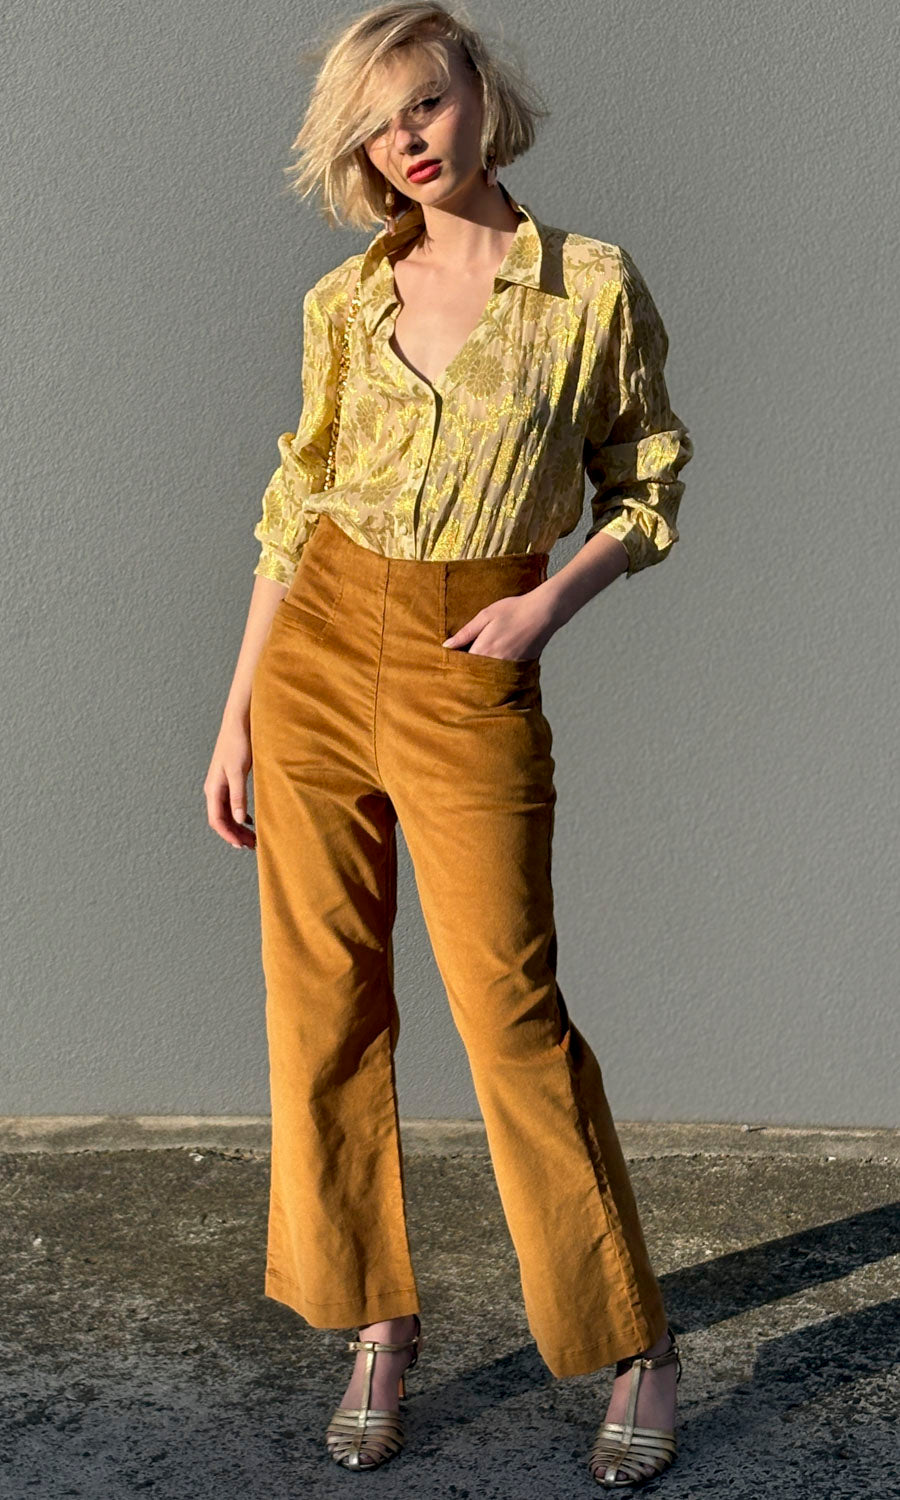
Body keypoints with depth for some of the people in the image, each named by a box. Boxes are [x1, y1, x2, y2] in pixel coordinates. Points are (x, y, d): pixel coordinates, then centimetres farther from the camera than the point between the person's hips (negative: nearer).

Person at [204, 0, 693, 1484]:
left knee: (511, 1020, -3)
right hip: (318, 657, 4)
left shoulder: (593, 287, -3)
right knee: (325, 1010, 7)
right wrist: (237, 716, 6)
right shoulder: (343, 303, 6)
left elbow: (645, 485, 6)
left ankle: (637, 1343, 16)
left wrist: (554, 597, -12)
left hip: (470, 681, -3)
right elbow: (293, 512, 9)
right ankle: (378, 1321, 24)